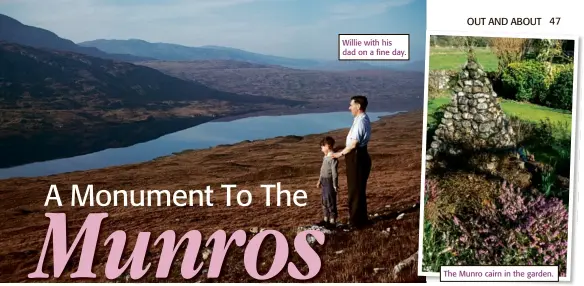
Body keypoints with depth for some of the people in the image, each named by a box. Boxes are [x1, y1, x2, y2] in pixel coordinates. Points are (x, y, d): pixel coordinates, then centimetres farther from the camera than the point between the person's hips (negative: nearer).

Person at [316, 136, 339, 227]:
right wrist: (319, 181, 24)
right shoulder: (325, 157, 10)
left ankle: (332, 221, 5)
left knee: (331, 202, -3)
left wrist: (335, 185, -18)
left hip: (330, 182, -9)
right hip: (324, 182, 10)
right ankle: (326, 219, 26)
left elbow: (335, 172, -19)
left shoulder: (333, 158, -18)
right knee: (324, 201, 16)